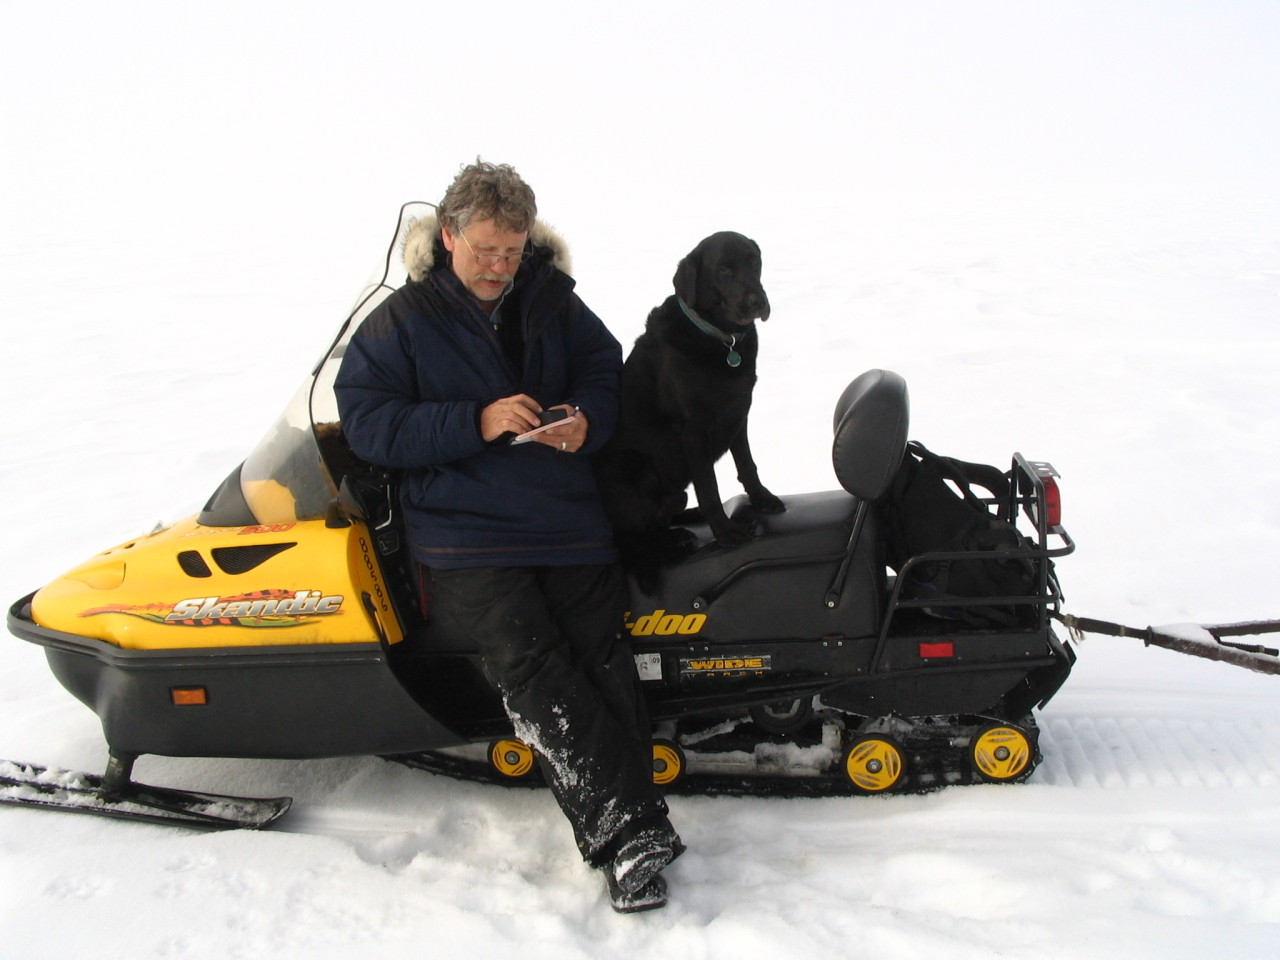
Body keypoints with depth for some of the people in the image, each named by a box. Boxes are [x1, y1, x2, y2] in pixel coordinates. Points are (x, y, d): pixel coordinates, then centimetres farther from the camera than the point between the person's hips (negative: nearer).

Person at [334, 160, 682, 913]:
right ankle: (633, 831, -18)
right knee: (536, 679, -18)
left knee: (604, 666, -10)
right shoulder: (402, 322, 2)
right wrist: (476, 423, -18)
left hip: (572, 519, 3)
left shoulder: (553, 300, 11)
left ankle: (627, 833, -6)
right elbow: (366, 420, -6)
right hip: (470, 536, -3)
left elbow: (606, 366, 18)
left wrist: (587, 419, -7)